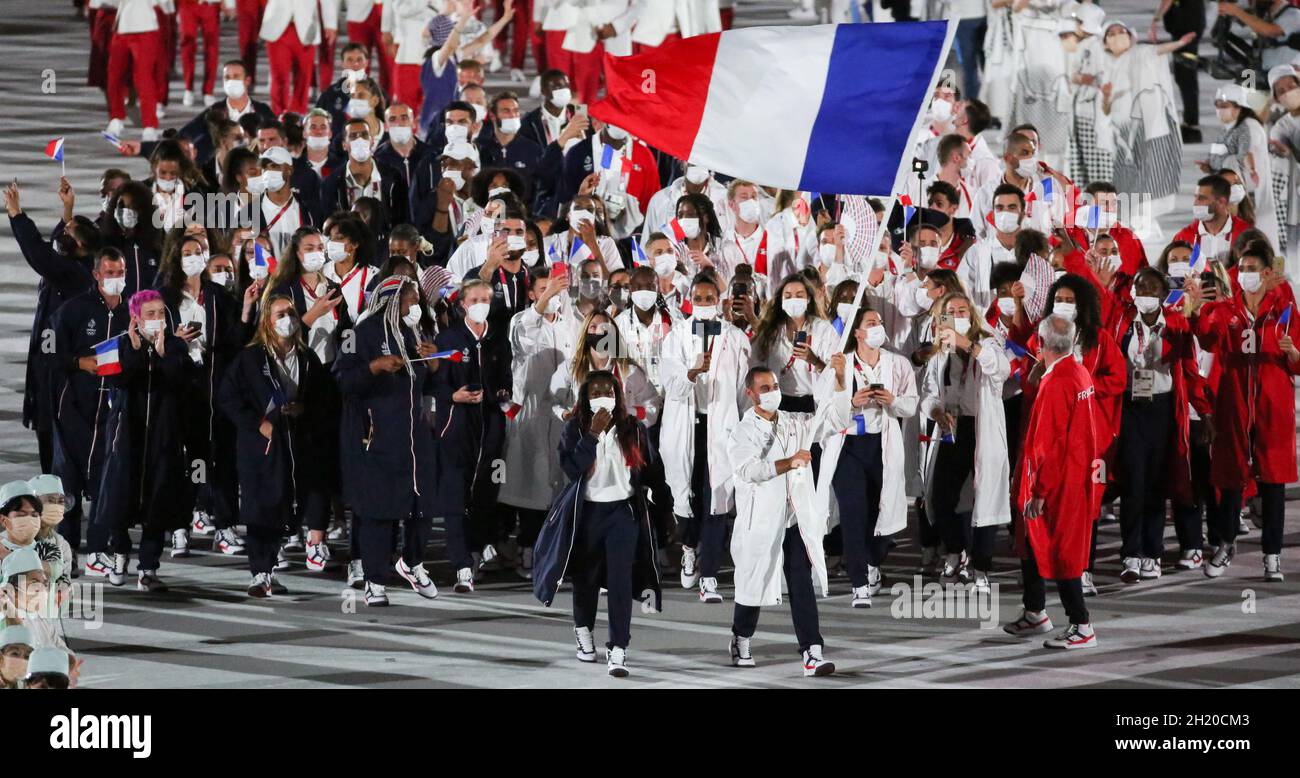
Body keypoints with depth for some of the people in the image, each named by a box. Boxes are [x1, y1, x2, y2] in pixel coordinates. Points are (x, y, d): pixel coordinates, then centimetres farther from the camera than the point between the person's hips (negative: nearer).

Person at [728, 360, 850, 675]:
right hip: (760, 524, -3)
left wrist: (840, 380, -5)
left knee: (803, 587, -7)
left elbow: (834, 419, 6)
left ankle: (812, 654, -15)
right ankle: (741, 643, 34)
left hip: (797, 522, 3)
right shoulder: (742, 433, -4)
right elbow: (750, 469, -21)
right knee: (754, 585, 10)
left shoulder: (796, 424, 12)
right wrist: (790, 462, -30)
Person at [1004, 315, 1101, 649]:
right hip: (1077, 477, 10)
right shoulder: (1081, 374, 5)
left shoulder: (1056, 384, -23)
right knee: (1030, 544, 21)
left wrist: (1039, 492, -20)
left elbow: (1049, 444, -24)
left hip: (1056, 483, -10)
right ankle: (1035, 614, 33)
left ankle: (1082, 628, 3)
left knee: (1058, 554, -2)